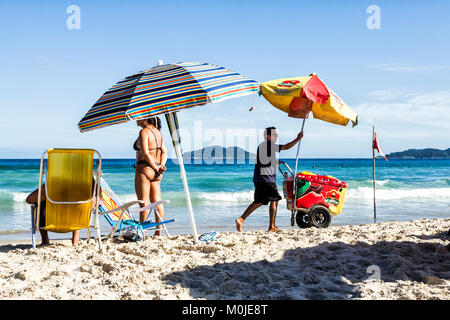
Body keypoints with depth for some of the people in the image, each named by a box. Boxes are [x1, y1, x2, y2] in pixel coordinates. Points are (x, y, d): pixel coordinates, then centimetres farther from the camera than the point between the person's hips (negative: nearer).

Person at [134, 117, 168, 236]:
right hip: (155, 172, 8)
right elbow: (164, 152, 12)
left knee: (144, 202, -6)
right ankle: (158, 232, 11)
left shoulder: (144, 132, -11)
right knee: (157, 201, 7)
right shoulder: (157, 131, 14)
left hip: (144, 169, -8)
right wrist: (161, 166, 0)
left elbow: (145, 153, -19)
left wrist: (156, 168, -11)